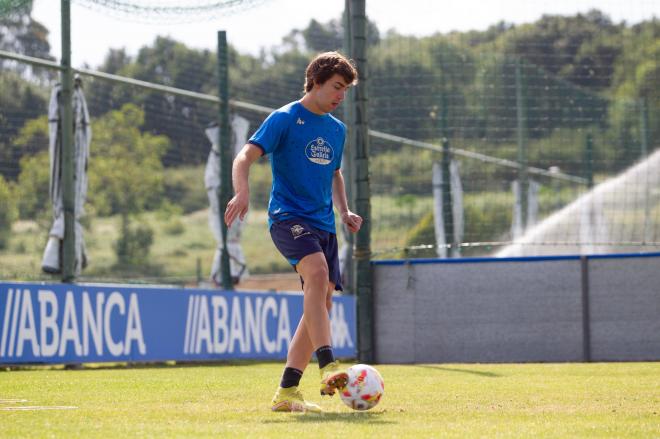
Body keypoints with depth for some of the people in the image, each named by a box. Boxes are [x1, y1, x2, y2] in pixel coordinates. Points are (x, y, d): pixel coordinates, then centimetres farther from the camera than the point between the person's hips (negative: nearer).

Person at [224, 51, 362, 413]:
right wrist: (242, 192, -31)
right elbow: (245, 157, -11)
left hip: (323, 223, 8)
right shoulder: (284, 119, -4)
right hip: (288, 216, -8)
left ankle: (286, 392, 9)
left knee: (321, 304, 1)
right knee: (317, 271, -33)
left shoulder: (337, 129, 17)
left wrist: (344, 211, 16)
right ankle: (328, 370, -42)